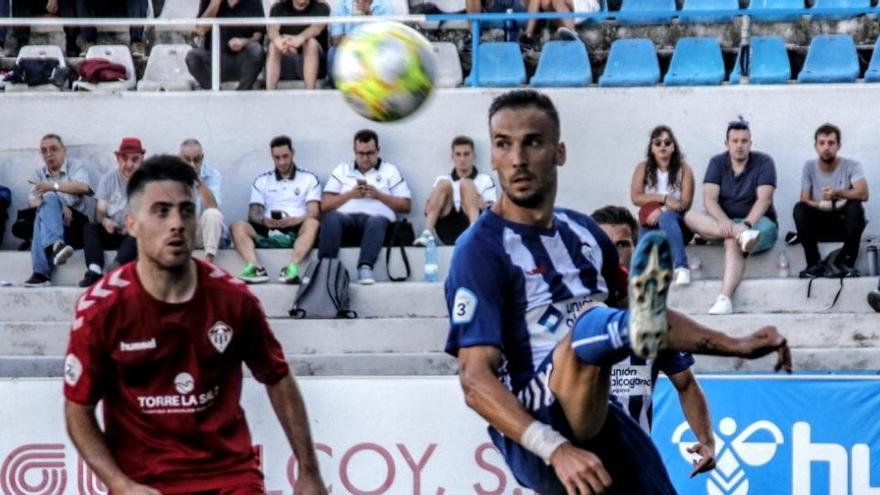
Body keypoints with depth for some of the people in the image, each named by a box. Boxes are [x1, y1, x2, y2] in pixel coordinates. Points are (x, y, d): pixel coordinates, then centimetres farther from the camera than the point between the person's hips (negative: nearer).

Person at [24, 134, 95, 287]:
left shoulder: (75, 167, 9)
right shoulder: (39, 174, 19)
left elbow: (83, 187, -16)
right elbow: (32, 201, 1)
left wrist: (52, 186, -30)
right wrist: (58, 206, -19)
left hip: (78, 220, -2)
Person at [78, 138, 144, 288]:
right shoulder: (108, 179, 6)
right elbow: (100, 210, 1)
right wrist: (104, 221, -23)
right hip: (113, 232, 3)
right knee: (90, 228, -23)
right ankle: (94, 271, -43)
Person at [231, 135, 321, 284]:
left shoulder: (309, 179, 14)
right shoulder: (261, 181, 20)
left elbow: (314, 213, 2)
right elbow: (253, 213, 10)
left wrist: (295, 220, -20)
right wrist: (263, 220, -14)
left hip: (296, 233, -2)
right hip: (267, 233, 2)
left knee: (312, 224, -35)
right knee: (238, 226, -24)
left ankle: (292, 268, -53)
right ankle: (256, 268, -46)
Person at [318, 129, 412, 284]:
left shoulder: (390, 171, 21)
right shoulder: (341, 170, 25)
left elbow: (406, 206, 12)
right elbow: (325, 205, 14)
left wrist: (379, 195, -1)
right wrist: (350, 195, -1)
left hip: (376, 217, -1)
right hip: (346, 218, 1)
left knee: (377, 221, -38)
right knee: (331, 218, -34)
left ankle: (365, 268, -56)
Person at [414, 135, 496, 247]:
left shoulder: (485, 180, 17)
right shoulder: (442, 179, 23)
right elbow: (428, 211, 15)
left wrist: (484, 207, -19)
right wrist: (428, 209, -10)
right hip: (448, 230, 1)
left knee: (466, 183, -18)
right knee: (443, 184, -15)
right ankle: (427, 234, -34)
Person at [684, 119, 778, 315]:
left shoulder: (763, 162, -3)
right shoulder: (717, 163, 5)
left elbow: (764, 199, -15)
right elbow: (709, 199, -8)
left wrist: (746, 224, -32)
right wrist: (725, 223, -28)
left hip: (758, 222, -4)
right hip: (723, 222, 4)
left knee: (732, 242, -37)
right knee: (690, 216, -24)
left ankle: (725, 299, -48)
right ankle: (741, 235, -43)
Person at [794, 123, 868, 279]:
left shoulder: (852, 166, -7)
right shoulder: (809, 167, 0)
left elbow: (863, 194, -23)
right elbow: (805, 201, -6)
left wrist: (837, 193, -39)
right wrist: (820, 204, -26)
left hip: (845, 224, -1)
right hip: (819, 225, 1)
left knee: (855, 206, -32)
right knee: (799, 208, -27)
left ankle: (846, 261, -19)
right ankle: (814, 263, -20)